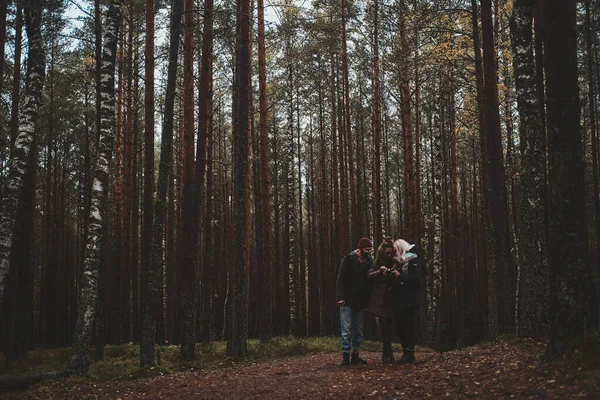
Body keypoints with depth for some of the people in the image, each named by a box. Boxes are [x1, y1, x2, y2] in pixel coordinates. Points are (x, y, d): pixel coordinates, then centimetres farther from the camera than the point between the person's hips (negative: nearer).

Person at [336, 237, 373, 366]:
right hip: (348, 301, -5)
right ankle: (345, 355, 1)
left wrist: (368, 299, 1)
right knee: (347, 330, -4)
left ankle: (355, 355, 15)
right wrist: (340, 297, -15)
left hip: (361, 302, 5)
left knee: (359, 330, 9)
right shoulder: (349, 259, -6)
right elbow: (340, 279, -8)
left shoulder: (369, 261, 8)